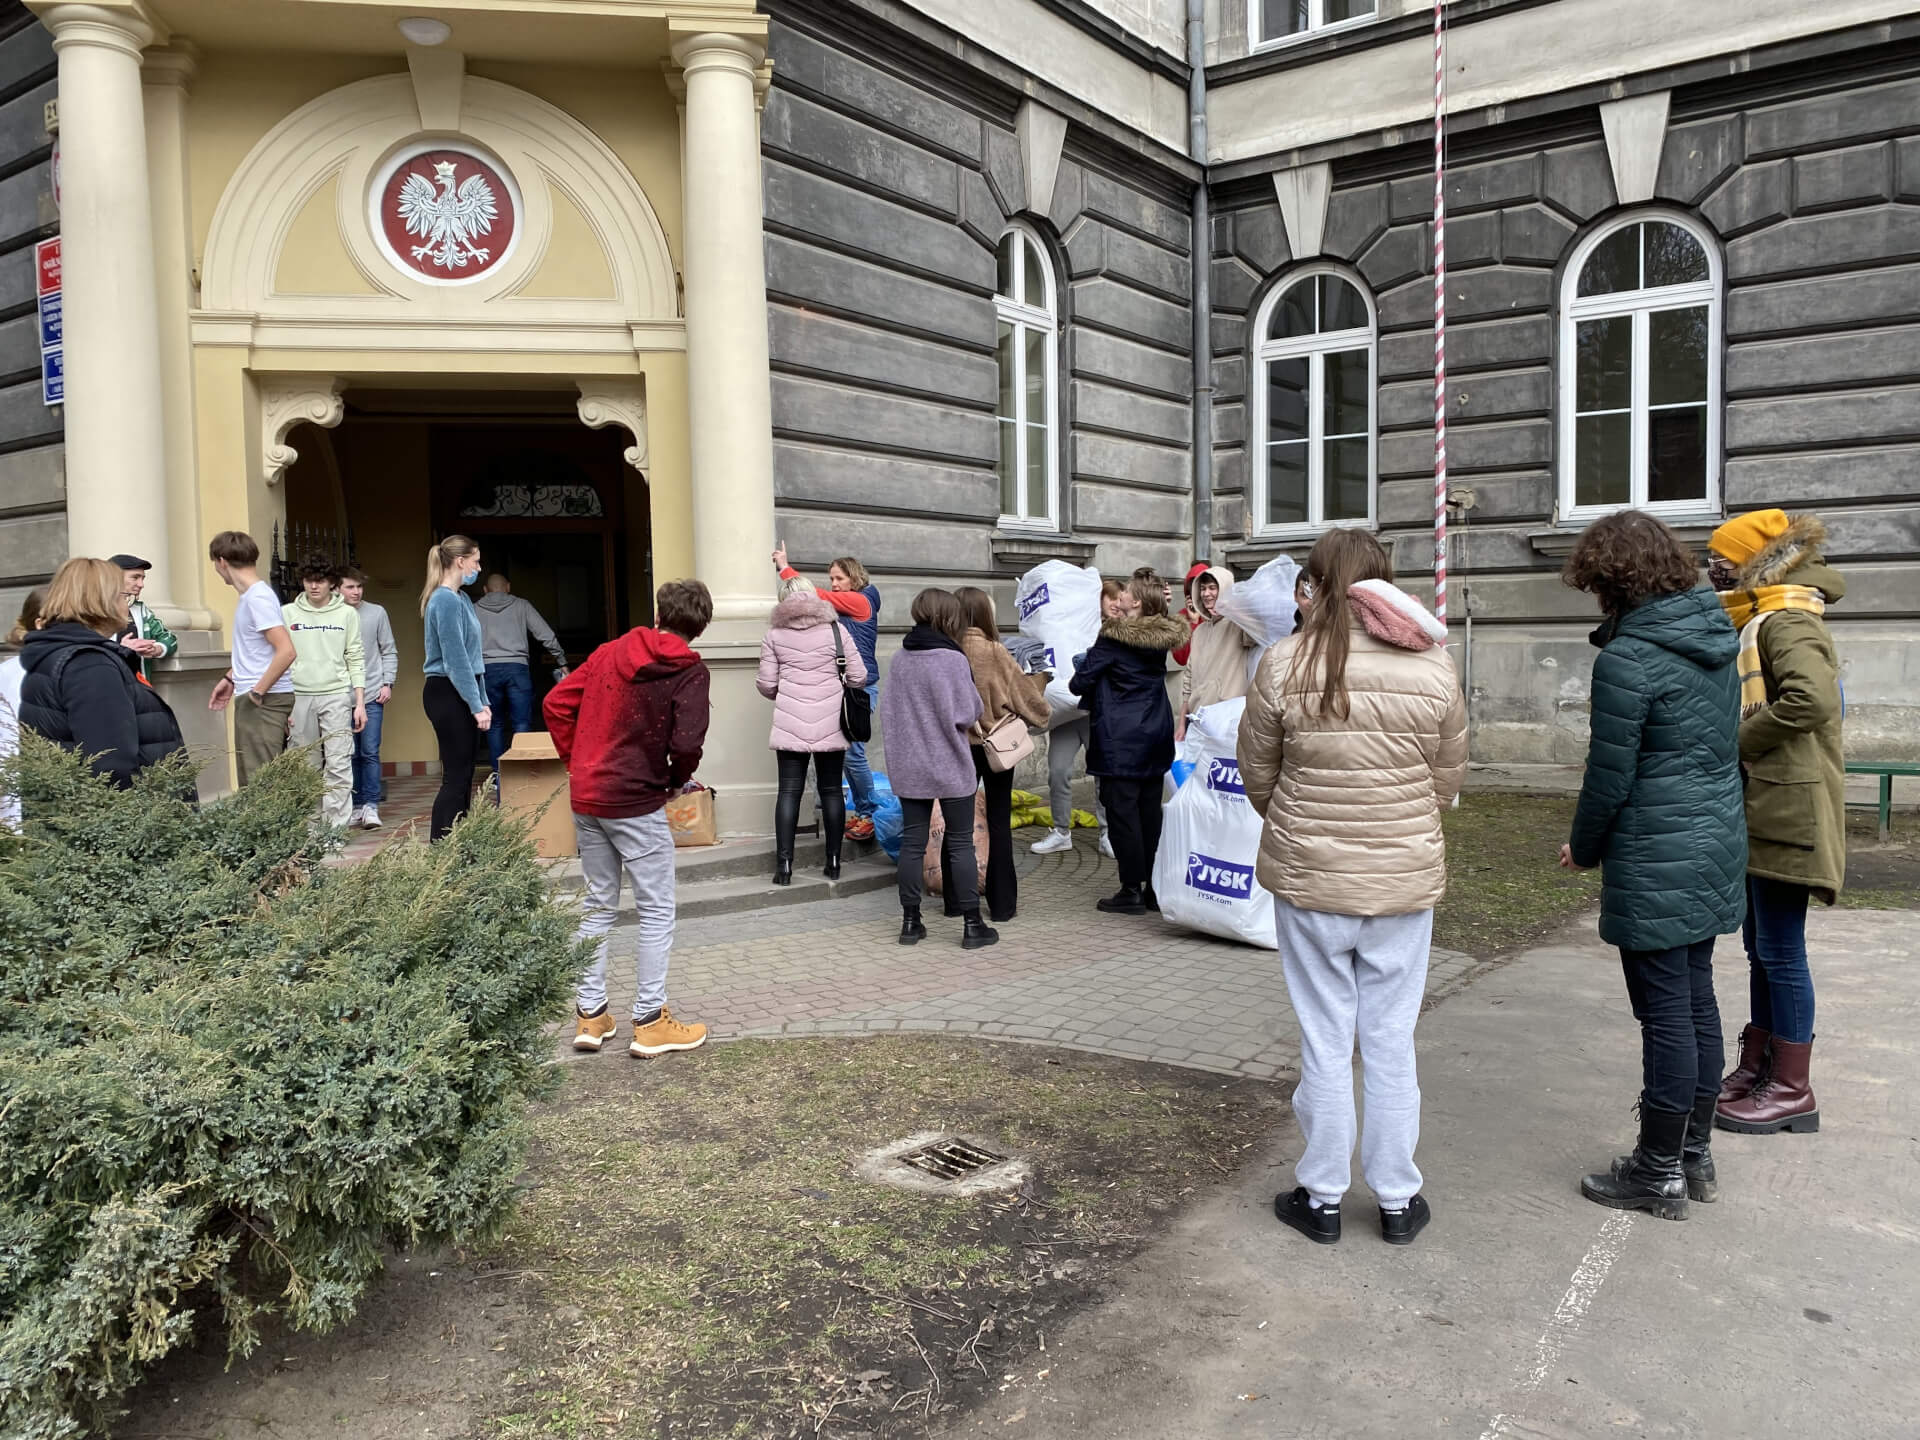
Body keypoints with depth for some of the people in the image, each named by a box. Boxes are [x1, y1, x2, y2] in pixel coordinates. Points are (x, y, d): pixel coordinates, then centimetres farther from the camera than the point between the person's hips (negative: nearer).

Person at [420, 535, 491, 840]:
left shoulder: (457, 598, 15)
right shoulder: (446, 600, -15)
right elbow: (455, 660, -18)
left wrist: (482, 701, 16)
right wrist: (477, 705, -17)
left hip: (460, 697, 10)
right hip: (449, 694, -10)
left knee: (463, 776, 10)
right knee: (455, 778, -8)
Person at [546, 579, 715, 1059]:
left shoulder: (610, 652, 8)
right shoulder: (689, 671, -9)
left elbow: (556, 703, 6)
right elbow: (687, 742, -19)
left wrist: (576, 762, 12)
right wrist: (677, 780, 1)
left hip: (587, 798, 6)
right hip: (637, 803, -6)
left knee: (597, 907, 16)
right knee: (657, 912, 5)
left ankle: (590, 1015, 20)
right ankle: (650, 1022, 7)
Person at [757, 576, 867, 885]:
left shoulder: (775, 635, 3)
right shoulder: (836, 630, 2)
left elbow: (767, 685, 1)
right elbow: (859, 677, 0)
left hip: (790, 724, 0)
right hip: (830, 724, 0)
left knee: (789, 791, 3)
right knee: (832, 790, 9)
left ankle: (784, 864, -3)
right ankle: (834, 862, 13)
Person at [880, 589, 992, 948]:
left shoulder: (900, 658, 2)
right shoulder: (952, 658, -14)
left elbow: (886, 710, 4)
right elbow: (967, 714, -14)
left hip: (909, 767, 5)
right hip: (950, 767, -5)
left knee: (912, 842, 10)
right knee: (960, 844, 4)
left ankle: (910, 921, 14)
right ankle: (972, 924, 8)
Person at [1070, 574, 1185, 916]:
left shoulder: (1113, 638, -13)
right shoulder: (1162, 638, 7)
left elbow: (1081, 681, -9)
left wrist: (1077, 681, 15)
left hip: (1120, 739, -7)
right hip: (1156, 735, 7)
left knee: (1122, 811, -1)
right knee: (1150, 811, 11)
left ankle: (1131, 890, 1)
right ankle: (1155, 887, 16)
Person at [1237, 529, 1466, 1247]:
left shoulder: (1283, 664, -11)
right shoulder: (1434, 667, -6)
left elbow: (1256, 774, 0)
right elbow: (1448, 778, 3)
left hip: (1308, 878, -1)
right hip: (1407, 878, 1)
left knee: (1324, 1041, 10)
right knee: (1391, 1041, 13)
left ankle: (1322, 1199, 24)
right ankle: (1397, 1201, 26)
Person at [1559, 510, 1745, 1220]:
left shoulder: (1626, 660, -19)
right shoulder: (1716, 641, 7)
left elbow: (1609, 778, -16)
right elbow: (1725, 745, 14)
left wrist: (1582, 850, 0)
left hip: (1655, 863, -8)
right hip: (1717, 847, 8)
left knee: (1666, 1014, 1)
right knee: (1697, 1002, 16)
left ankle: (1660, 1170, 14)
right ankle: (1695, 1153, 29)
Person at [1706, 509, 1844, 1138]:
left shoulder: (1787, 621, -15)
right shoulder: (1764, 622, 16)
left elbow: (1812, 699, -32)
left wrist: (1737, 741, -21)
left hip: (1787, 813, -10)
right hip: (1763, 811, 10)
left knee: (1780, 951, -2)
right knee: (1761, 946, 16)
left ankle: (1793, 1091, 8)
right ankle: (1756, 1068, 27)